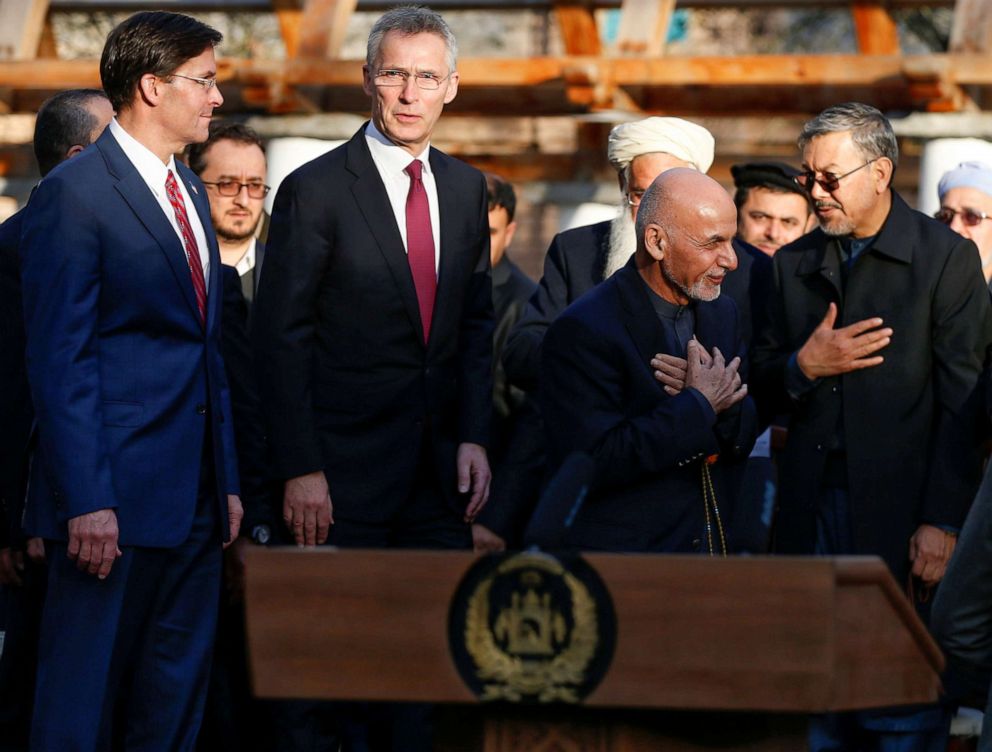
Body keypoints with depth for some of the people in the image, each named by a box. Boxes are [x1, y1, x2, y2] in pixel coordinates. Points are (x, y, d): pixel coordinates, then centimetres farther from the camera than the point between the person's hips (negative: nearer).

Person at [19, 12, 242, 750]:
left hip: (195, 497, 8)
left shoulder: (189, 190, 17)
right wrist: (86, 501, -19)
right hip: (115, 496, -8)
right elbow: (60, 361, -13)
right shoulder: (73, 194, -9)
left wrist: (227, 481, 15)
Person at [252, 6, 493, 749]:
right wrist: (300, 470, -14)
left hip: (439, 467, 5)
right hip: (345, 467, -5)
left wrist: (473, 436, 2)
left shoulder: (466, 188, 10)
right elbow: (280, 337, -9)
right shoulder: (315, 190, -8)